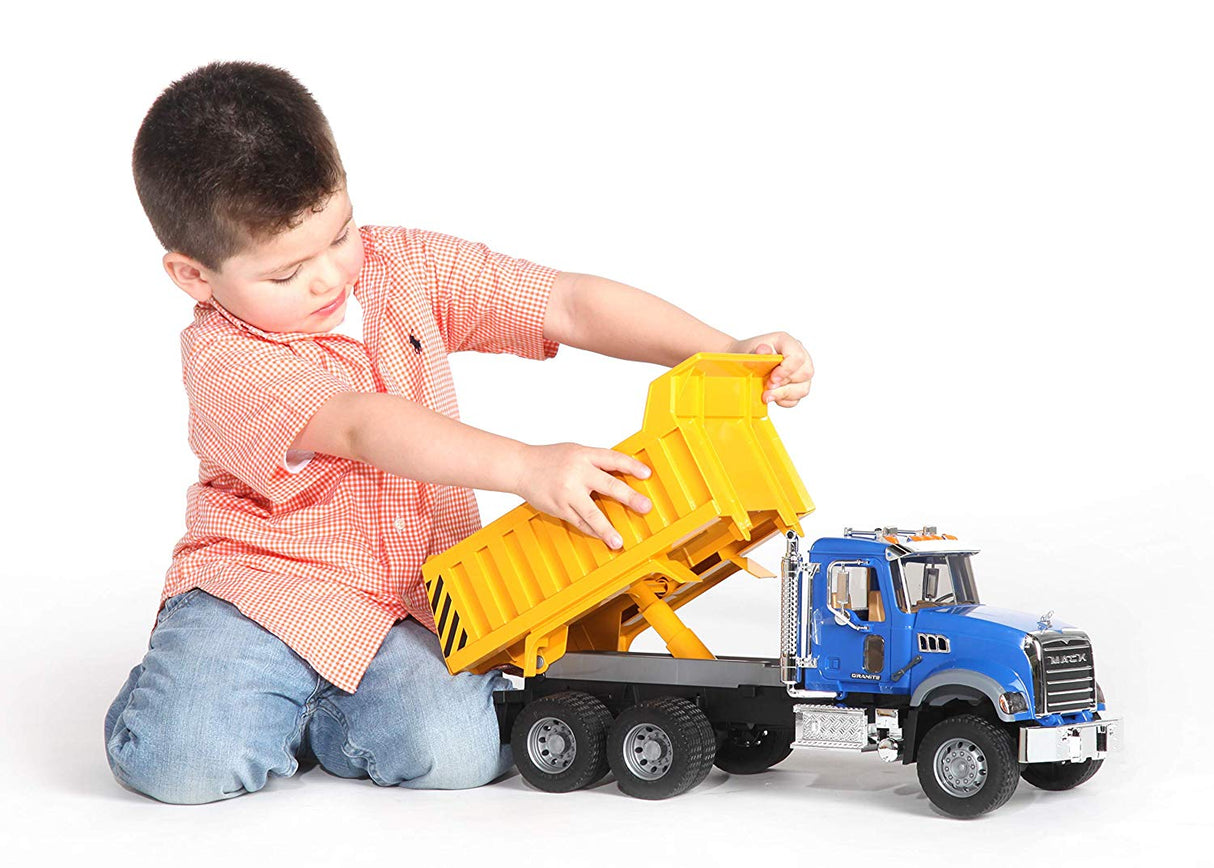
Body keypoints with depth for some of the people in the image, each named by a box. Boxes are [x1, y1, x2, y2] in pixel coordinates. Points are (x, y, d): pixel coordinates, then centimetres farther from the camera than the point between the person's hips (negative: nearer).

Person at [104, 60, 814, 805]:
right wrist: (526, 467, -45)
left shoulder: (405, 266, 0)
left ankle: (320, 710, 6)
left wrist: (724, 353, -15)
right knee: (185, 760, -26)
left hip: (414, 600, 3)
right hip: (262, 584, -3)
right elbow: (364, 428, -32)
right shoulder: (223, 359, -17)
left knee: (456, 750, -24)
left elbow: (568, 305, -3)